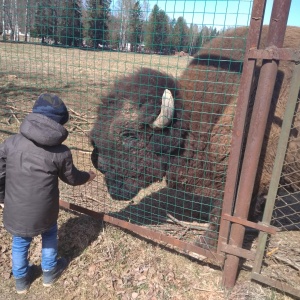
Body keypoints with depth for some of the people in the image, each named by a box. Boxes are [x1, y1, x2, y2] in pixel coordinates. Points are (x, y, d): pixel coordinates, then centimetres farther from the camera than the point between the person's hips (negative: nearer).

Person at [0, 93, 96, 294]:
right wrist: (88, 176, 23)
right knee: (49, 234, 29)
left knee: (20, 242, 27)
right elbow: (72, 178, 2)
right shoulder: (60, 152, -14)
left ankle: (21, 279, 50)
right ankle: (50, 272, 47)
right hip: (43, 213, -2)